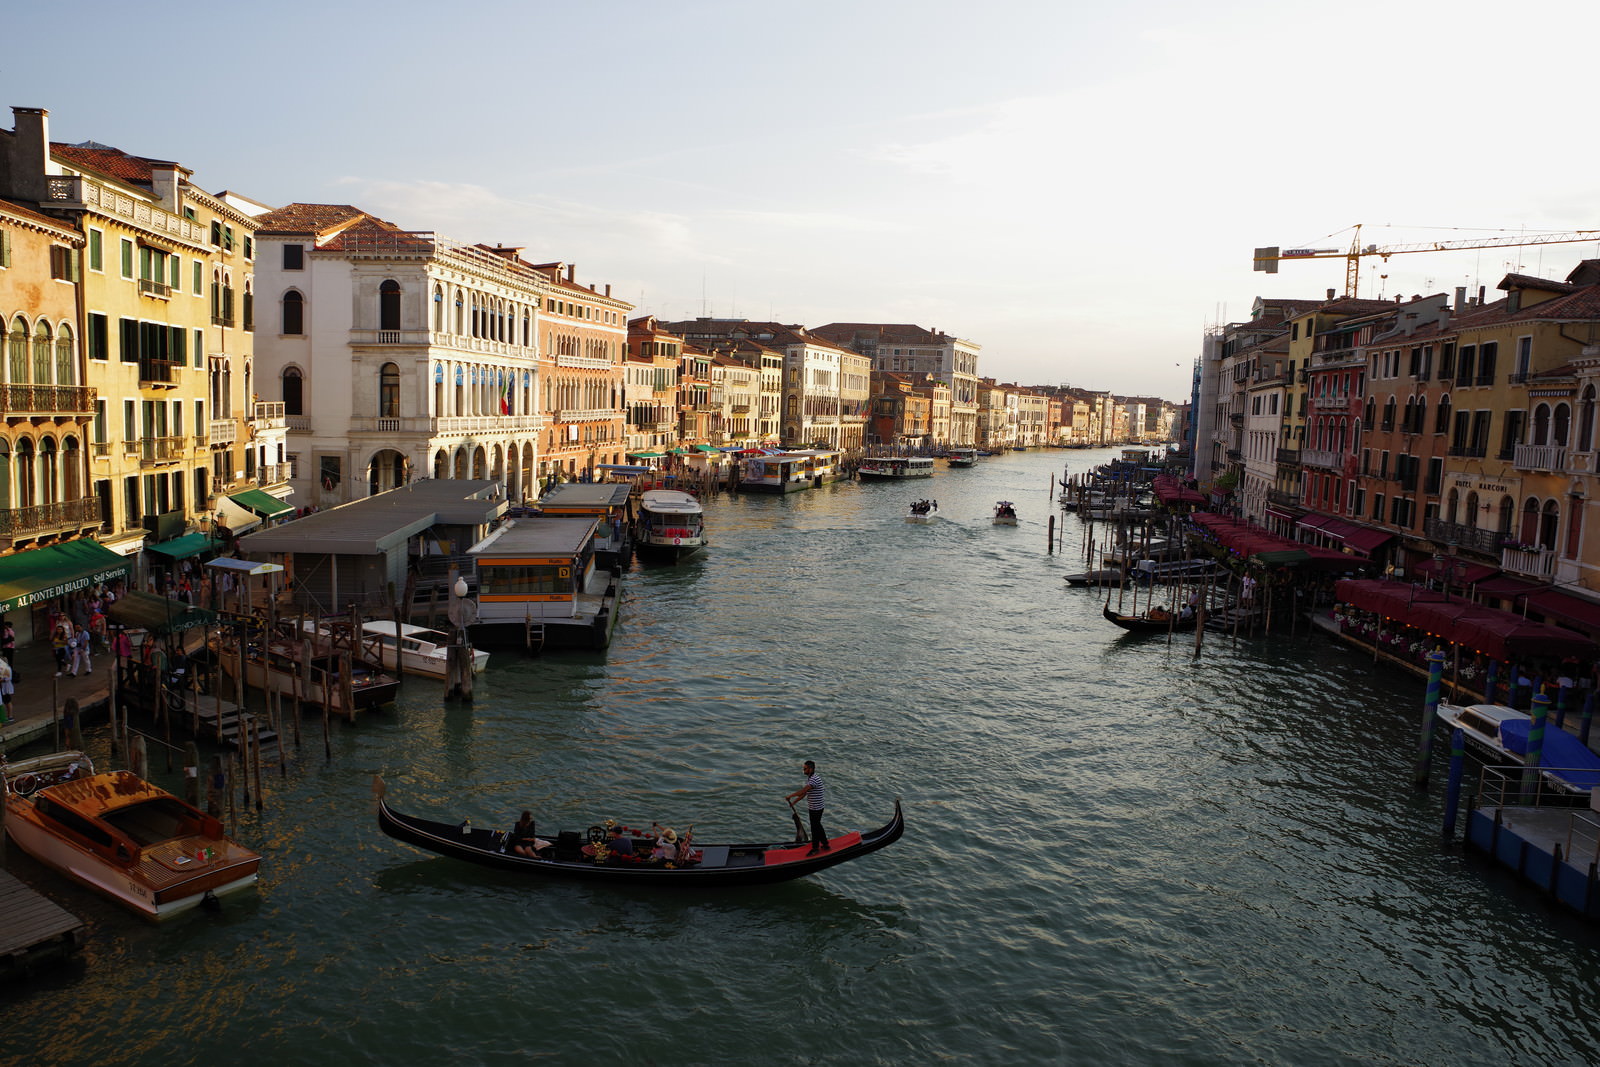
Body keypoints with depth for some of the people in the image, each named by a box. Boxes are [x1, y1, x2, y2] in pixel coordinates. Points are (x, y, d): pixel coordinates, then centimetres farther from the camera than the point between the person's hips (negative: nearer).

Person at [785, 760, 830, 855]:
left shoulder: (815, 779, -25)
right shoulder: (809, 778, 9)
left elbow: (803, 791, -29)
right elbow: (804, 793, 16)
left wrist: (790, 796, -19)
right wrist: (794, 802, 15)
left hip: (816, 808, -10)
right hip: (813, 807, 10)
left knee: (815, 828, 2)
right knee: (817, 826, 19)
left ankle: (815, 848, 15)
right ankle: (825, 845, 30)